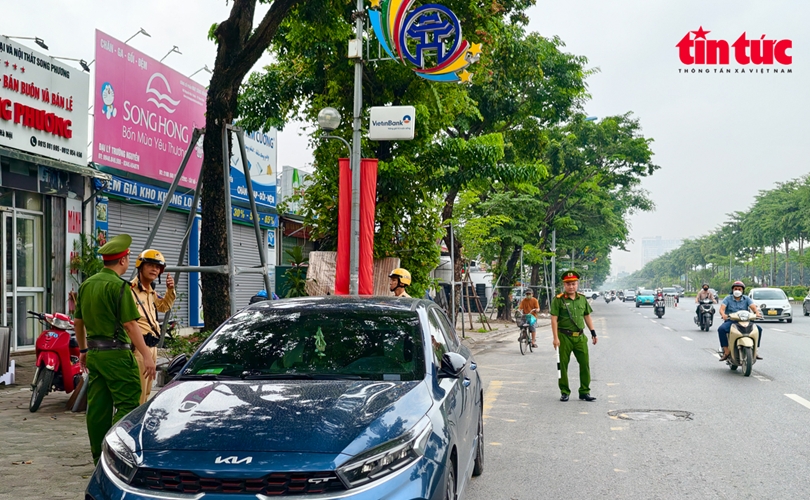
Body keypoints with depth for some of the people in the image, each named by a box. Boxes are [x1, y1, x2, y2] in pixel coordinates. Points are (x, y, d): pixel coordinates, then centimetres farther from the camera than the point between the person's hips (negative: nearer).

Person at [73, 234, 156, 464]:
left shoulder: (87, 284, 11)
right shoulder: (118, 286, -14)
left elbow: (78, 321, 18)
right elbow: (130, 325, -18)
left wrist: (83, 350, 28)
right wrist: (146, 356, -17)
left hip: (94, 353, 8)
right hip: (116, 353, -8)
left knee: (97, 406, 12)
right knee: (127, 404, -4)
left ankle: (99, 457, 19)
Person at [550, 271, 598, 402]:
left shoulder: (582, 299, 10)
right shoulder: (558, 300, -5)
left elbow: (587, 316, 18)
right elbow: (554, 319, -8)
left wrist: (593, 333, 13)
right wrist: (556, 337, -14)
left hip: (580, 337, 4)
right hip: (564, 337, -4)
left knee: (585, 364, 3)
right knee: (563, 365, 3)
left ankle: (584, 392, 14)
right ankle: (565, 392, 15)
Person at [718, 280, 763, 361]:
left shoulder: (746, 299, 12)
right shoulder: (728, 299, 7)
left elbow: (753, 307, -4)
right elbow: (722, 308, -8)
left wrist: (757, 313, -28)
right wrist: (723, 314, -32)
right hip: (730, 321, -2)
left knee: (759, 328, -20)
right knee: (721, 329, -32)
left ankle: (755, 351, -10)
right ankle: (726, 351, -27)